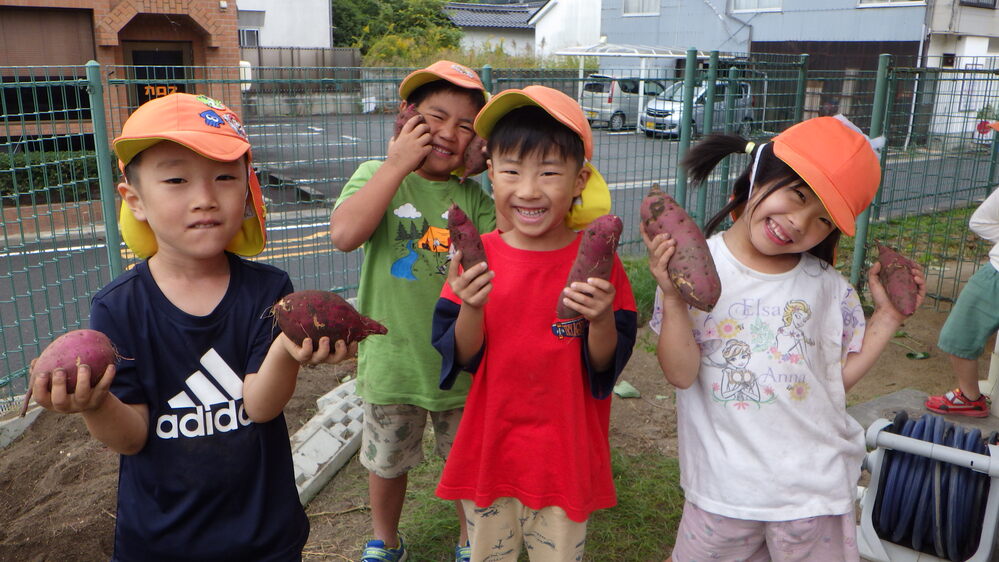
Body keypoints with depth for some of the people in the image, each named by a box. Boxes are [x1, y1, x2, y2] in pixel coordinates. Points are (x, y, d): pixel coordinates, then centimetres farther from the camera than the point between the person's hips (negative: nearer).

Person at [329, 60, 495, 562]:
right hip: (391, 358, -1)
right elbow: (344, 234, -27)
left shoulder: (472, 195, -2)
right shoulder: (377, 175, -7)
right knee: (387, 461, 21)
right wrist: (398, 164, -24)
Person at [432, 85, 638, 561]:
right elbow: (460, 358, -8)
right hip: (488, 449, 1)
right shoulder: (479, 257, -8)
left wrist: (601, 319, -28)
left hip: (565, 456, -1)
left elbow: (606, 365, -9)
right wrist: (470, 307, -26)